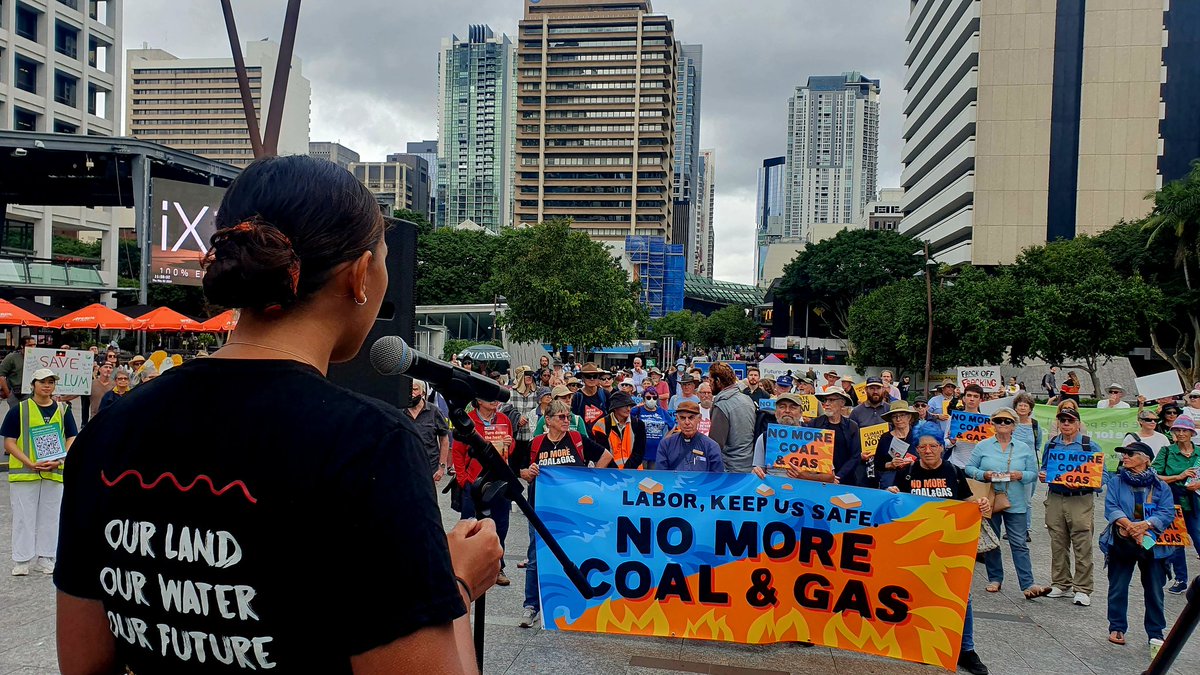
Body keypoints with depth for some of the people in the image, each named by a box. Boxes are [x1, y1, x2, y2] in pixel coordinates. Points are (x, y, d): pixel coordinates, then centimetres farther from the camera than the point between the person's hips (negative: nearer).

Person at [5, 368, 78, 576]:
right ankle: (22, 561, 14)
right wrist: (30, 463, -16)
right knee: (23, 516, 3)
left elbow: (71, 440, 6)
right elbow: (9, 442, -4)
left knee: (50, 516, 9)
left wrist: (58, 461, -12)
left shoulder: (63, 410, 6)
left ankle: (46, 558, 21)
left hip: (55, 472, 2)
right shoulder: (19, 410, -2)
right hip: (23, 472, -2)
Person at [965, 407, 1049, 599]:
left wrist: (1021, 475, -14)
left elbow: (1034, 473, 6)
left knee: (1019, 544, -3)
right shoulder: (983, 446, 4)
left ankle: (1028, 585, -3)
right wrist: (983, 474, -15)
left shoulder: (1024, 448, 7)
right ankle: (995, 579, 21)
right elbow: (969, 468, 3)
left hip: (1016, 504, 0)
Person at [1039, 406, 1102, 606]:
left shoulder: (1090, 446, -1)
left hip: (1081, 501, -4)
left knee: (1082, 546, -4)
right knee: (1058, 544, 9)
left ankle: (1083, 589, 3)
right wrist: (1042, 476, -1)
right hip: (1055, 499, 4)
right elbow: (1044, 468, 21)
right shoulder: (1051, 445, 12)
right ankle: (1061, 584, 20)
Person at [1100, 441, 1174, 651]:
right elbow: (1111, 508, -6)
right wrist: (1129, 525, -22)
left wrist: (1144, 525, -22)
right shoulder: (1116, 483, 5)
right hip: (1121, 543, 0)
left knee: (1154, 590, 6)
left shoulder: (1160, 487, 3)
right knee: (1118, 587, 5)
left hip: (1152, 544, 0)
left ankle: (1155, 633, 20)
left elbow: (1168, 513, -7)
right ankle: (1117, 628, 19)